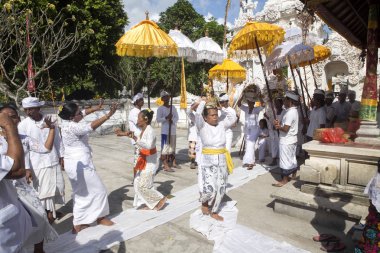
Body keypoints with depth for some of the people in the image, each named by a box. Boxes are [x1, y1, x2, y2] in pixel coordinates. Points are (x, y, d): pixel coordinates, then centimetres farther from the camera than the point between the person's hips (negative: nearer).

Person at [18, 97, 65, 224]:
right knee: (43, 191, 2)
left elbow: (57, 140, 6)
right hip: (37, 164, -3)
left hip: (53, 161, 3)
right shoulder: (23, 125, -8)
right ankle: (49, 214, 20)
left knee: (58, 187, 13)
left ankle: (52, 210, 36)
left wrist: (61, 157, 8)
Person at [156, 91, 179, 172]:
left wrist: (172, 121, -12)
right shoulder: (160, 108, -4)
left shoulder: (173, 107, 11)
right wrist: (166, 118, -25)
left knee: (173, 147, 15)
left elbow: (176, 117, 9)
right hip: (165, 131, -6)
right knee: (165, 147, -7)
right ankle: (166, 166, -4)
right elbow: (158, 119, -11)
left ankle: (173, 163, 28)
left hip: (173, 130, 6)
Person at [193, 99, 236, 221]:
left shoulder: (222, 125, 4)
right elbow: (198, 115, -23)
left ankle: (214, 211, 30)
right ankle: (204, 202, 23)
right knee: (210, 188, -12)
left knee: (220, 189, 11)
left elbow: (233, 118, -4)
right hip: (208, 162, -4)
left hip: (222, 161, 5)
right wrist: (202, 102, -10)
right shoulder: (202, 126, -8)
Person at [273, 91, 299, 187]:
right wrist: (280, 123, -2)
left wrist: (278, 126, -10)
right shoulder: (294, 110, 10)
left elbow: (285, 129, -26)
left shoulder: (290, 113, -22)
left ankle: (284, 180, 10)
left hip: (286, 141, -10)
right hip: (292, 140, 10)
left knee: (285, 160, 0)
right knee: (292, 159, 19)